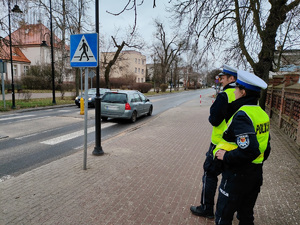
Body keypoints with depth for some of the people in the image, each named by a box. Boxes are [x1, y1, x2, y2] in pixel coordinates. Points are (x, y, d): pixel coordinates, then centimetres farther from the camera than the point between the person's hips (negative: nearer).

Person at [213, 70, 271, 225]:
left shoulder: (242, 116, -25)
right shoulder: (262, 113, 4)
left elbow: (249, 151, -34)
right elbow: (265, 148, 11)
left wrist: (226, 157, -20)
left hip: (237, 175, -9)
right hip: (256, 173, 9)